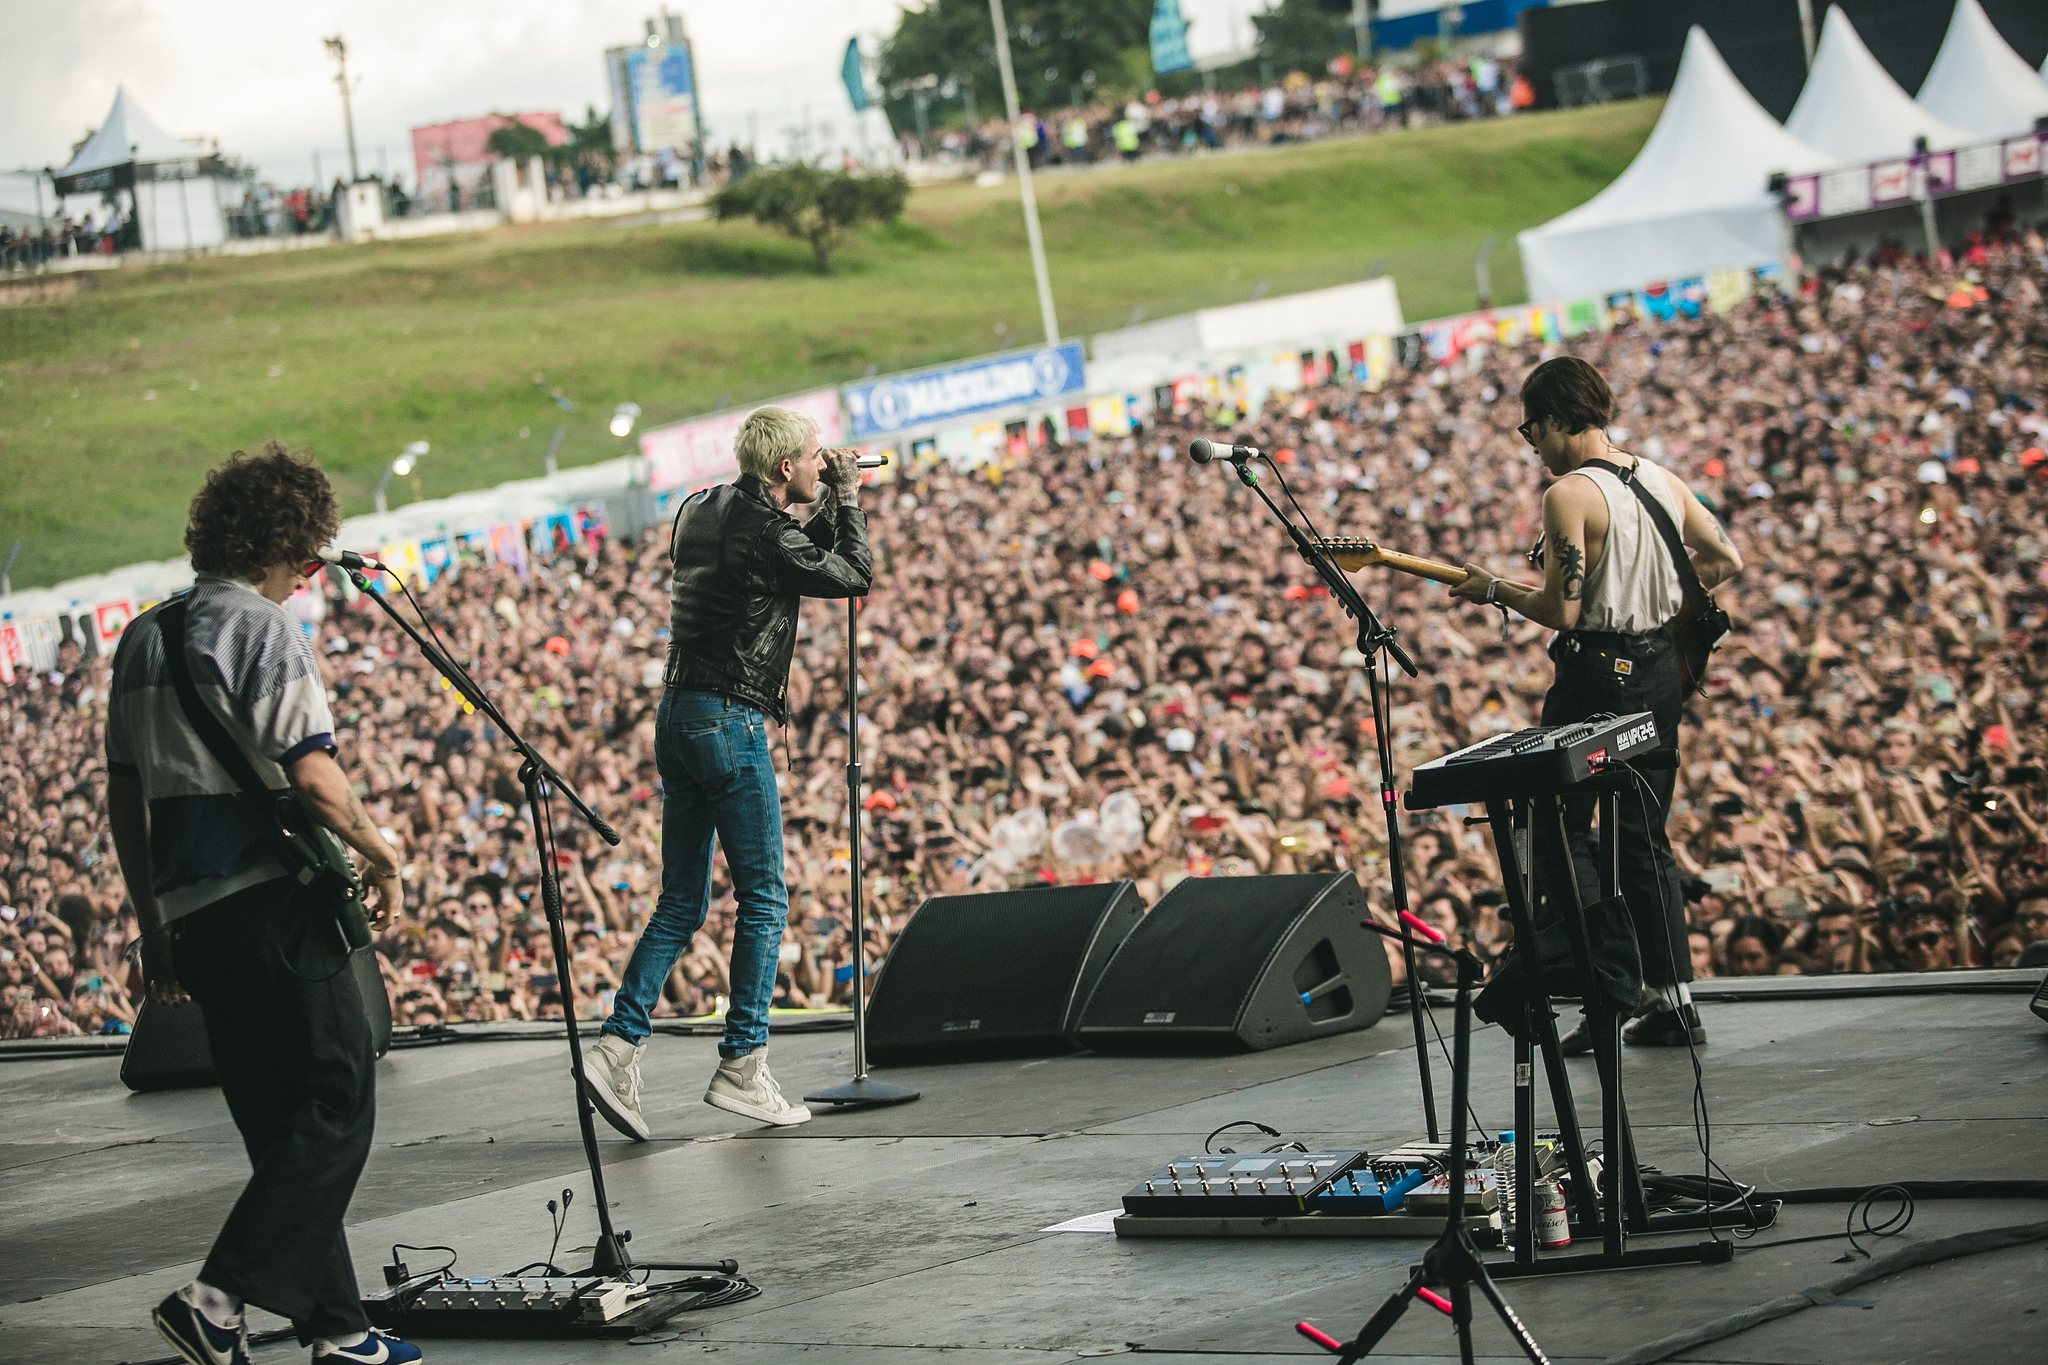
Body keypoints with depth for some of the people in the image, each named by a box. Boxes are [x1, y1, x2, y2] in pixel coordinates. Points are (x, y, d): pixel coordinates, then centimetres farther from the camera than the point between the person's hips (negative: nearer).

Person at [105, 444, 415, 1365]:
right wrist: (379, 853, -1)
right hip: (273, 901, -8)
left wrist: (153, 927, 21)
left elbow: (124, 802, 17)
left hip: (190, 914, 8)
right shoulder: (263, 631, -10)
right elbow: (311, 776, -18)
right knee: (339, 1107, -3)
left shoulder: (143, 639, 15)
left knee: (281, 1128, 12)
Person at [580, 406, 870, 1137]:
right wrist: (848, 500, 8)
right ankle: (742, 1067, 1)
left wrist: (831, 507, 18)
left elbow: (801, 557, 26)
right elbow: (853, 577, -2)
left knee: (682, 903, 11)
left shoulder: (701, 511, 13)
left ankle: (618, 1046, 0)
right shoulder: (764, 531, -14)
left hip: (678, 718, 9)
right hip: (729, 722, -9)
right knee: (763, 899, 1)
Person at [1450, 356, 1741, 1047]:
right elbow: (1725, 559, 14)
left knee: (1561, 832, 2)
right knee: (1644, 836, 15)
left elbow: (1561, 610, -20)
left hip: (1596, 677, -8)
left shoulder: (1569, 495, -16)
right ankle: (1673, 1000, 12)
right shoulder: (1665, 482, 7)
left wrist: (1493, 589, -5)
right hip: (1661, 670, 8)